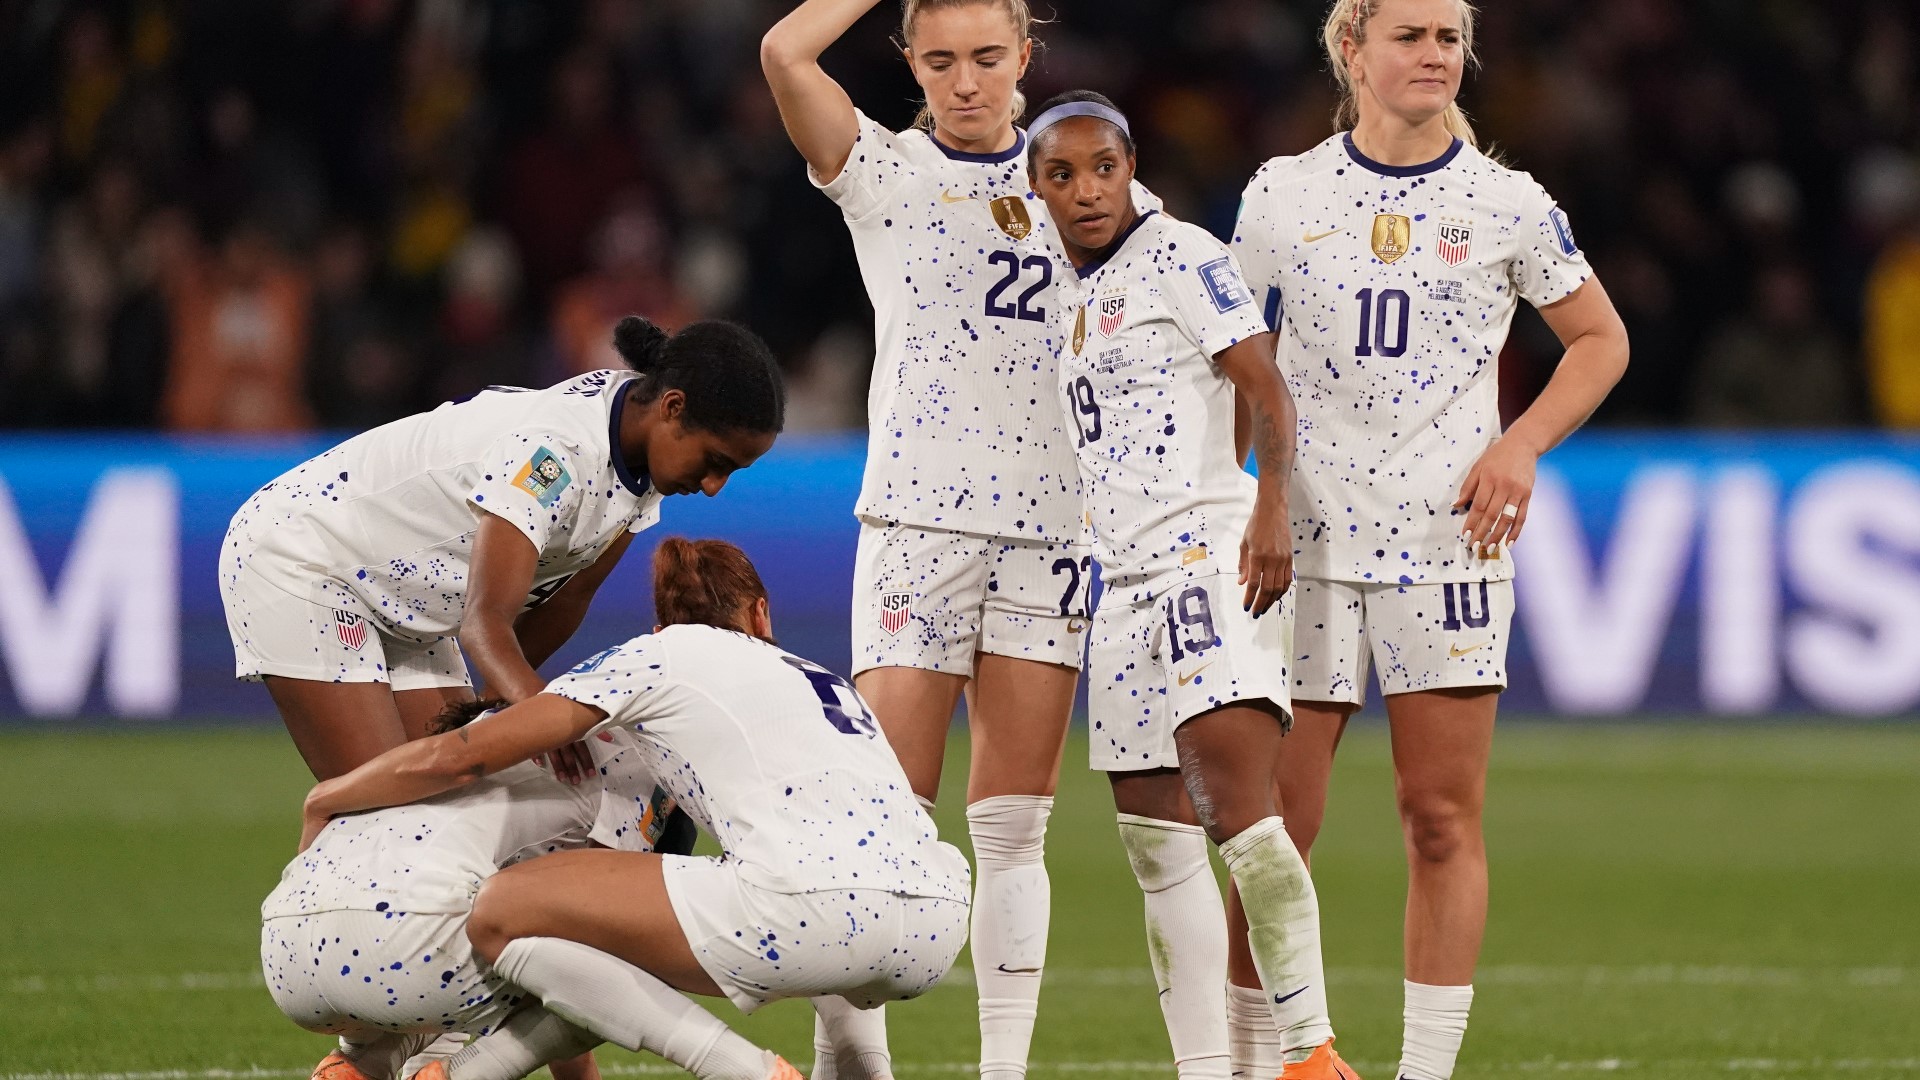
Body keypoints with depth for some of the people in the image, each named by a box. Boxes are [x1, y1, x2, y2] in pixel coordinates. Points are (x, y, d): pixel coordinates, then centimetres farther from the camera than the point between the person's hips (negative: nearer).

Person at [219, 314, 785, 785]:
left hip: (405, 607, 9)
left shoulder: (644, 450, -8)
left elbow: (562, 601, 0)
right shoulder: (552, 449, -34)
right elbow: (485, 621, -39)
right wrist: (541, 711, -56)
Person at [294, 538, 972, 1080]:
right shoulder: (822, 679, 32)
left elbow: (456, 758, 12)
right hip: (939, 925, 7)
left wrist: (324, 800, 29)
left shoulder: (656, 658, 15)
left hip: (825, 910, -7)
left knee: (501, 917, 1)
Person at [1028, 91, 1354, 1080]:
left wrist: (1270, 510, -25)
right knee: (1155, 842, 5)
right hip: (1126, 580, 9)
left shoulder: (1182, 258, -4)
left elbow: (1265, 390, -12)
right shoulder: (1066, 291, 19)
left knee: (1236, 805, -22)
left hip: (1211, 550, -9)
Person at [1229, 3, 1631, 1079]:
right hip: (1308, 535, 0)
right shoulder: (1282, 196, 4)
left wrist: (1521, 444, -2)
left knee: (1445, 818, -2)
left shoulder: (1508, 204, 3)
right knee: (1275, 819, -2)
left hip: (1450, 535, 0)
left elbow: (1600, 340, 13)